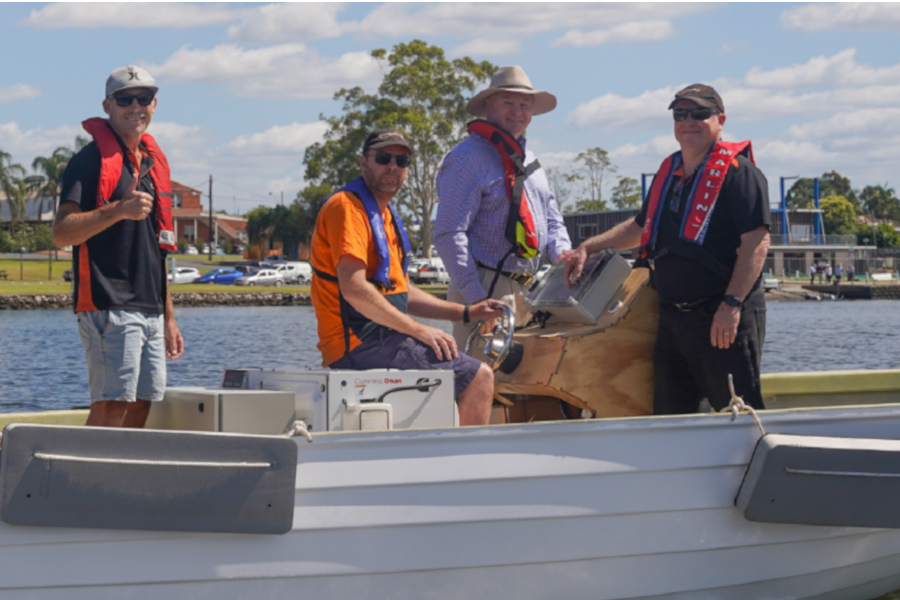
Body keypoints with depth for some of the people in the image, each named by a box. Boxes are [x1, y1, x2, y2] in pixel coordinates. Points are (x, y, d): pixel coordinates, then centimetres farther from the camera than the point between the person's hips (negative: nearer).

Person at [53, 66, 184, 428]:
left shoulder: (154, 162, 20)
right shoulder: (93, 158, -4)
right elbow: (62, 232, -14)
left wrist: (169, 317, 22)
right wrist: (119, 210, -27)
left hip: (150, 312, 8)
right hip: (109, 308, -8)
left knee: (140, 407, 6)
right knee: (111, 408, -14)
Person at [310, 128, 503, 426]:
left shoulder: (386, 216, 22)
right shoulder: (347, 206, -10)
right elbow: (354, 289, -22)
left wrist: (467, 313, 18)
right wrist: (419, 330, -20)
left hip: (380, 337, 11)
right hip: (360, 343, -11)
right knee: (478, 378, -16)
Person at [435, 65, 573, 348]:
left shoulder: (529, 159, 19)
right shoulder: (468, 158, -8)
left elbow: (552, 218, 25)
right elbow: (449, 234, -14)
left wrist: (561, 252, 1)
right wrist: (476, 298, -20)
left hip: (526, 290, 8)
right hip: (486, 289, -8)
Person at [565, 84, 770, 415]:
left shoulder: (737, 171, -7)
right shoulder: (668, 171, 18)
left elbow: (757, 241, -15)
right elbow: (640, 227, 32)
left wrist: (732, 304, -22)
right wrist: (587, 248, 23)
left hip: (724, 317, -8)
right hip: (672, 318, 8)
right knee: (668, 416, 10)